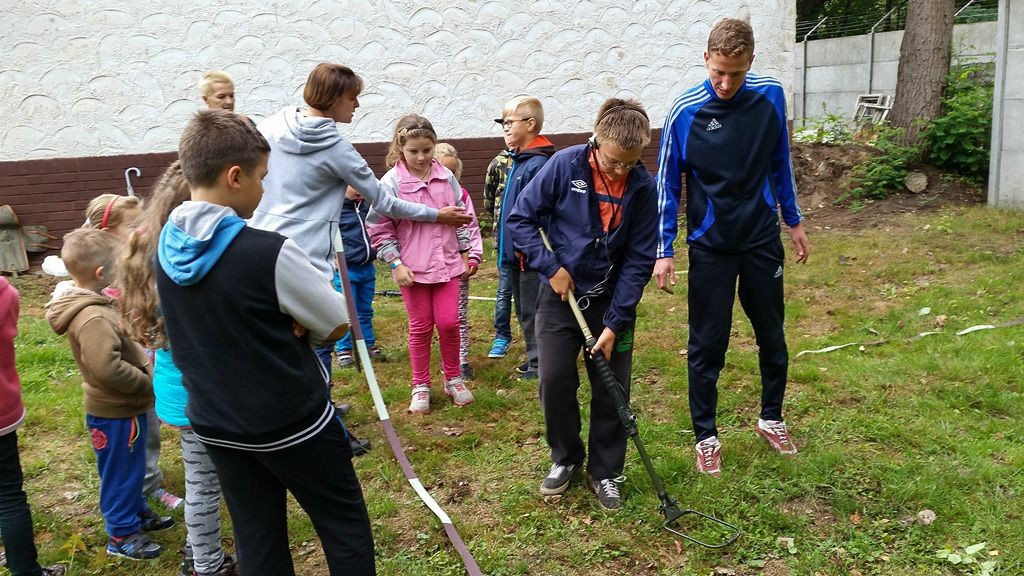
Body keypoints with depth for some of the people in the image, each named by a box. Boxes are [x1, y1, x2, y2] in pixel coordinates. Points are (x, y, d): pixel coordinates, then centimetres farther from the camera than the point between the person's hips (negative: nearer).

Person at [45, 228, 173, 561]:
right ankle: (122, 535, 22)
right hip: (115, 411, -10)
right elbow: (108, 368, -35)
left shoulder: (91, 305, 4)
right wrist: (148, 383, -22)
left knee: (130, 468, 25)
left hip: (119, 406, 10)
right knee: (120, 472, 7)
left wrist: (143, 367, 4)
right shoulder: (93, 317, -29)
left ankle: (137, 512, 42)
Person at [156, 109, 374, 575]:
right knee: (345, 524, 13)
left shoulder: (166, 248, -4)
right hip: (291, 422, -6)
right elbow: (338, 325, -14)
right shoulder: (269, 252, -25)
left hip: (215, 424, 6)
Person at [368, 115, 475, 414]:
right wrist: (395, 263, -12)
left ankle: (453, 379, 24)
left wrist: (465, 252, 12)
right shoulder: (391, 182, -10)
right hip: (413, 268, -2)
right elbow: (380, 230, -7)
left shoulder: (445, 176, 0)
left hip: (446, 263, 2)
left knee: (449, 323, 2)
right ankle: (420, 387, 23)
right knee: (420, 327, 8)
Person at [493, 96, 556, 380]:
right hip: (515, 250, 10)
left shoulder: (538, 164, -19)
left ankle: (539, 361, 14)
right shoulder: (517, 160, 10)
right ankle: (534, 357, 31)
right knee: (523, 309, 18)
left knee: (532, 310, 1)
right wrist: (502, 239, 16)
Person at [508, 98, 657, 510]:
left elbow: (639, 260, -8)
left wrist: (615, 323, -12)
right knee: (554, 381, -3)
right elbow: (520, 218, -6)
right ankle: (565, 457, 23)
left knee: (612, 390, 4)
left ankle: (605, 471, 23)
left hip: (612, 299, 1)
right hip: (560, 294, -1)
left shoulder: (643, 187, -10)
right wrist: (551, 266, -14)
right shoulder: (565, 166, -14)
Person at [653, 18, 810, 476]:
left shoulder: (771, 96, -5)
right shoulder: (685, 112, -14)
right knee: (707, 345, 3)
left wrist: (793, 221, 13)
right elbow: (667, 184, -7)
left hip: (762, 239, 3)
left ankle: (771, 418, 35)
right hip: (710, 246, -3)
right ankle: (706, 436, 19)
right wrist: (663, 250, -11)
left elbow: (779, 164, 8)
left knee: (772, 336, 14)